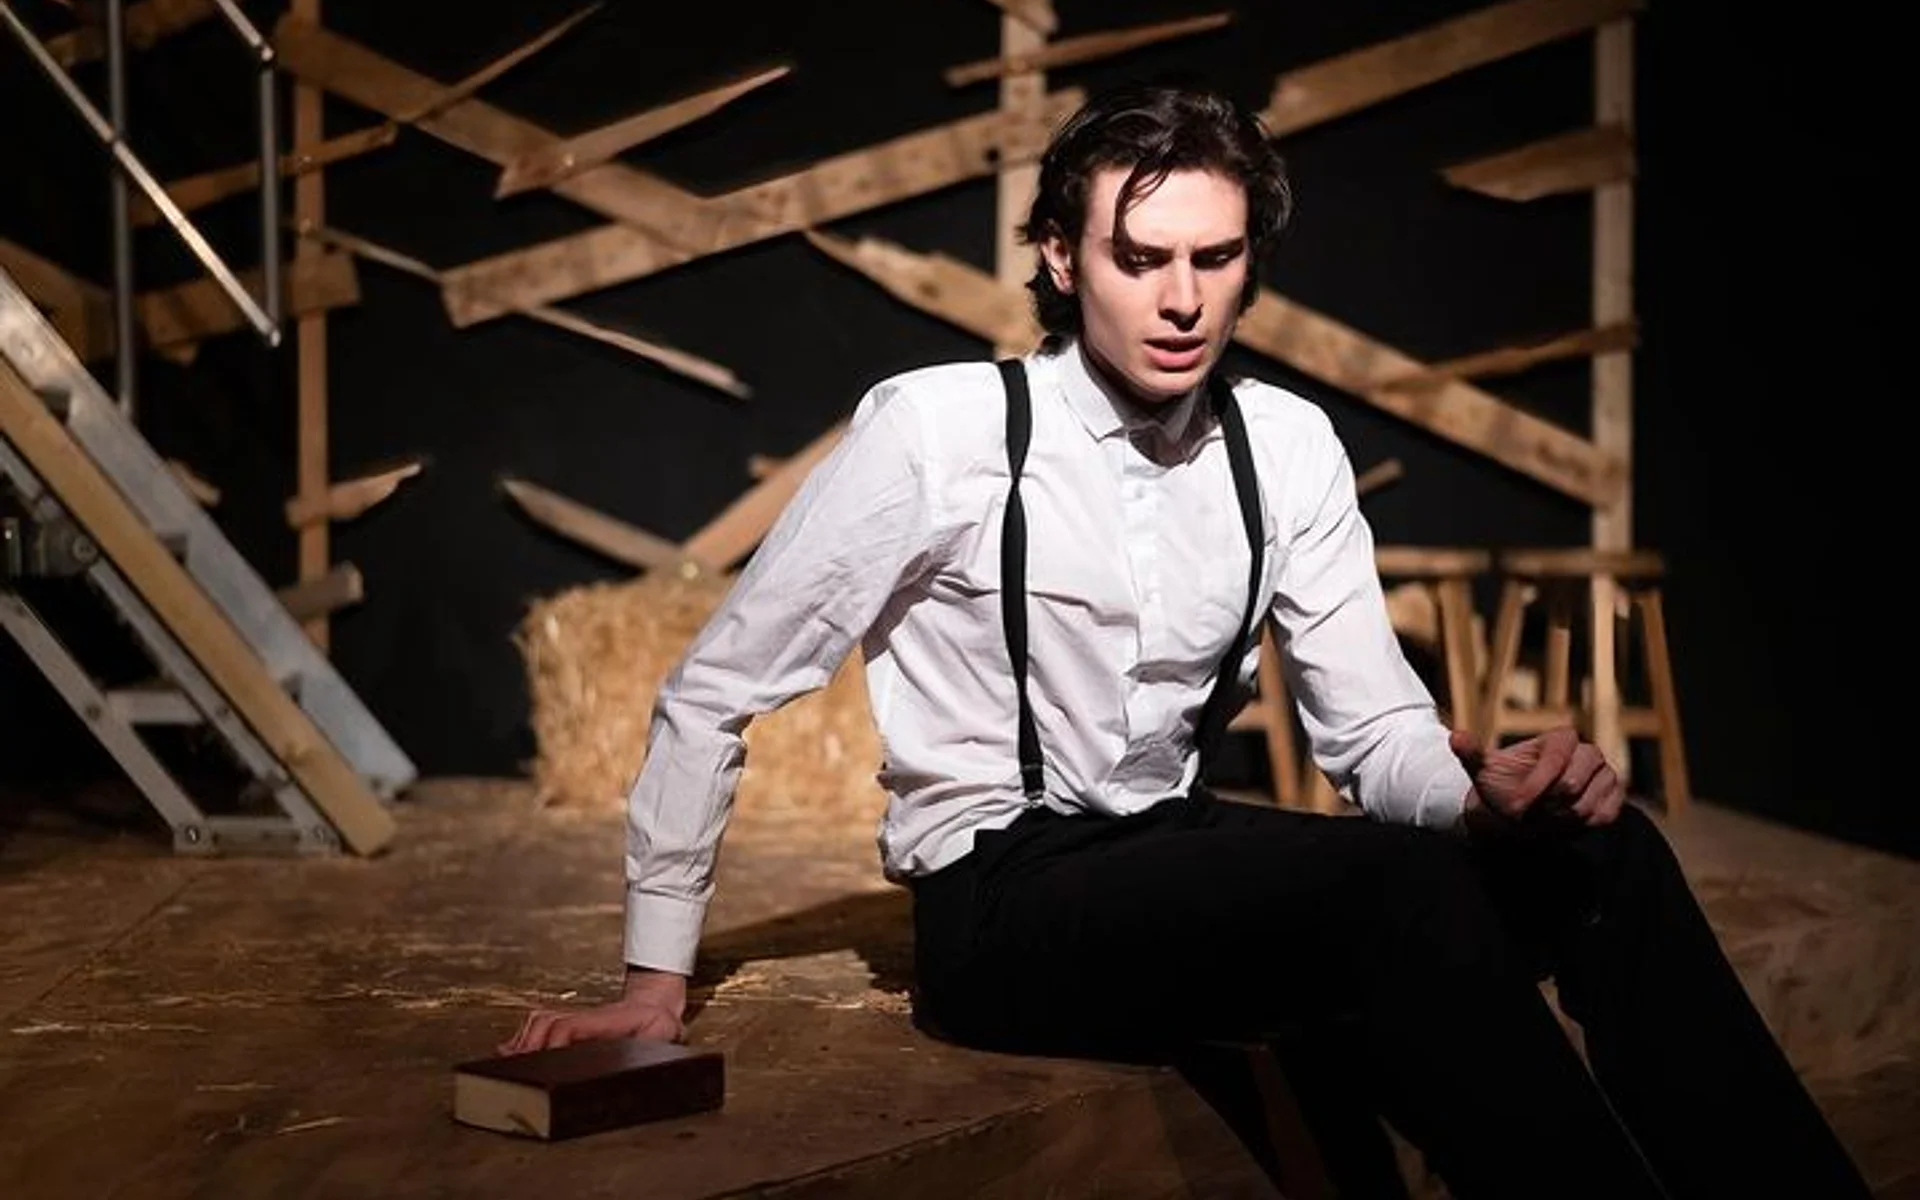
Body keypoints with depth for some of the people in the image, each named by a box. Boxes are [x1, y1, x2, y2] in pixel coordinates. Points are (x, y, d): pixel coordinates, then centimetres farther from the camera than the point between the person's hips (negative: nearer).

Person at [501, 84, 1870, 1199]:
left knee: (1597, 848, -19)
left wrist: (1490, 788, -23)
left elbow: (1376, 730, 1)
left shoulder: (1289, 447, 1)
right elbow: (714, 694, -5)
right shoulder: (939, 428, -13)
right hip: (1002, 905, -5)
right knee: (1397, 886, -33)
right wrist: (657, 982, -2)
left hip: (1180, 861, 5)